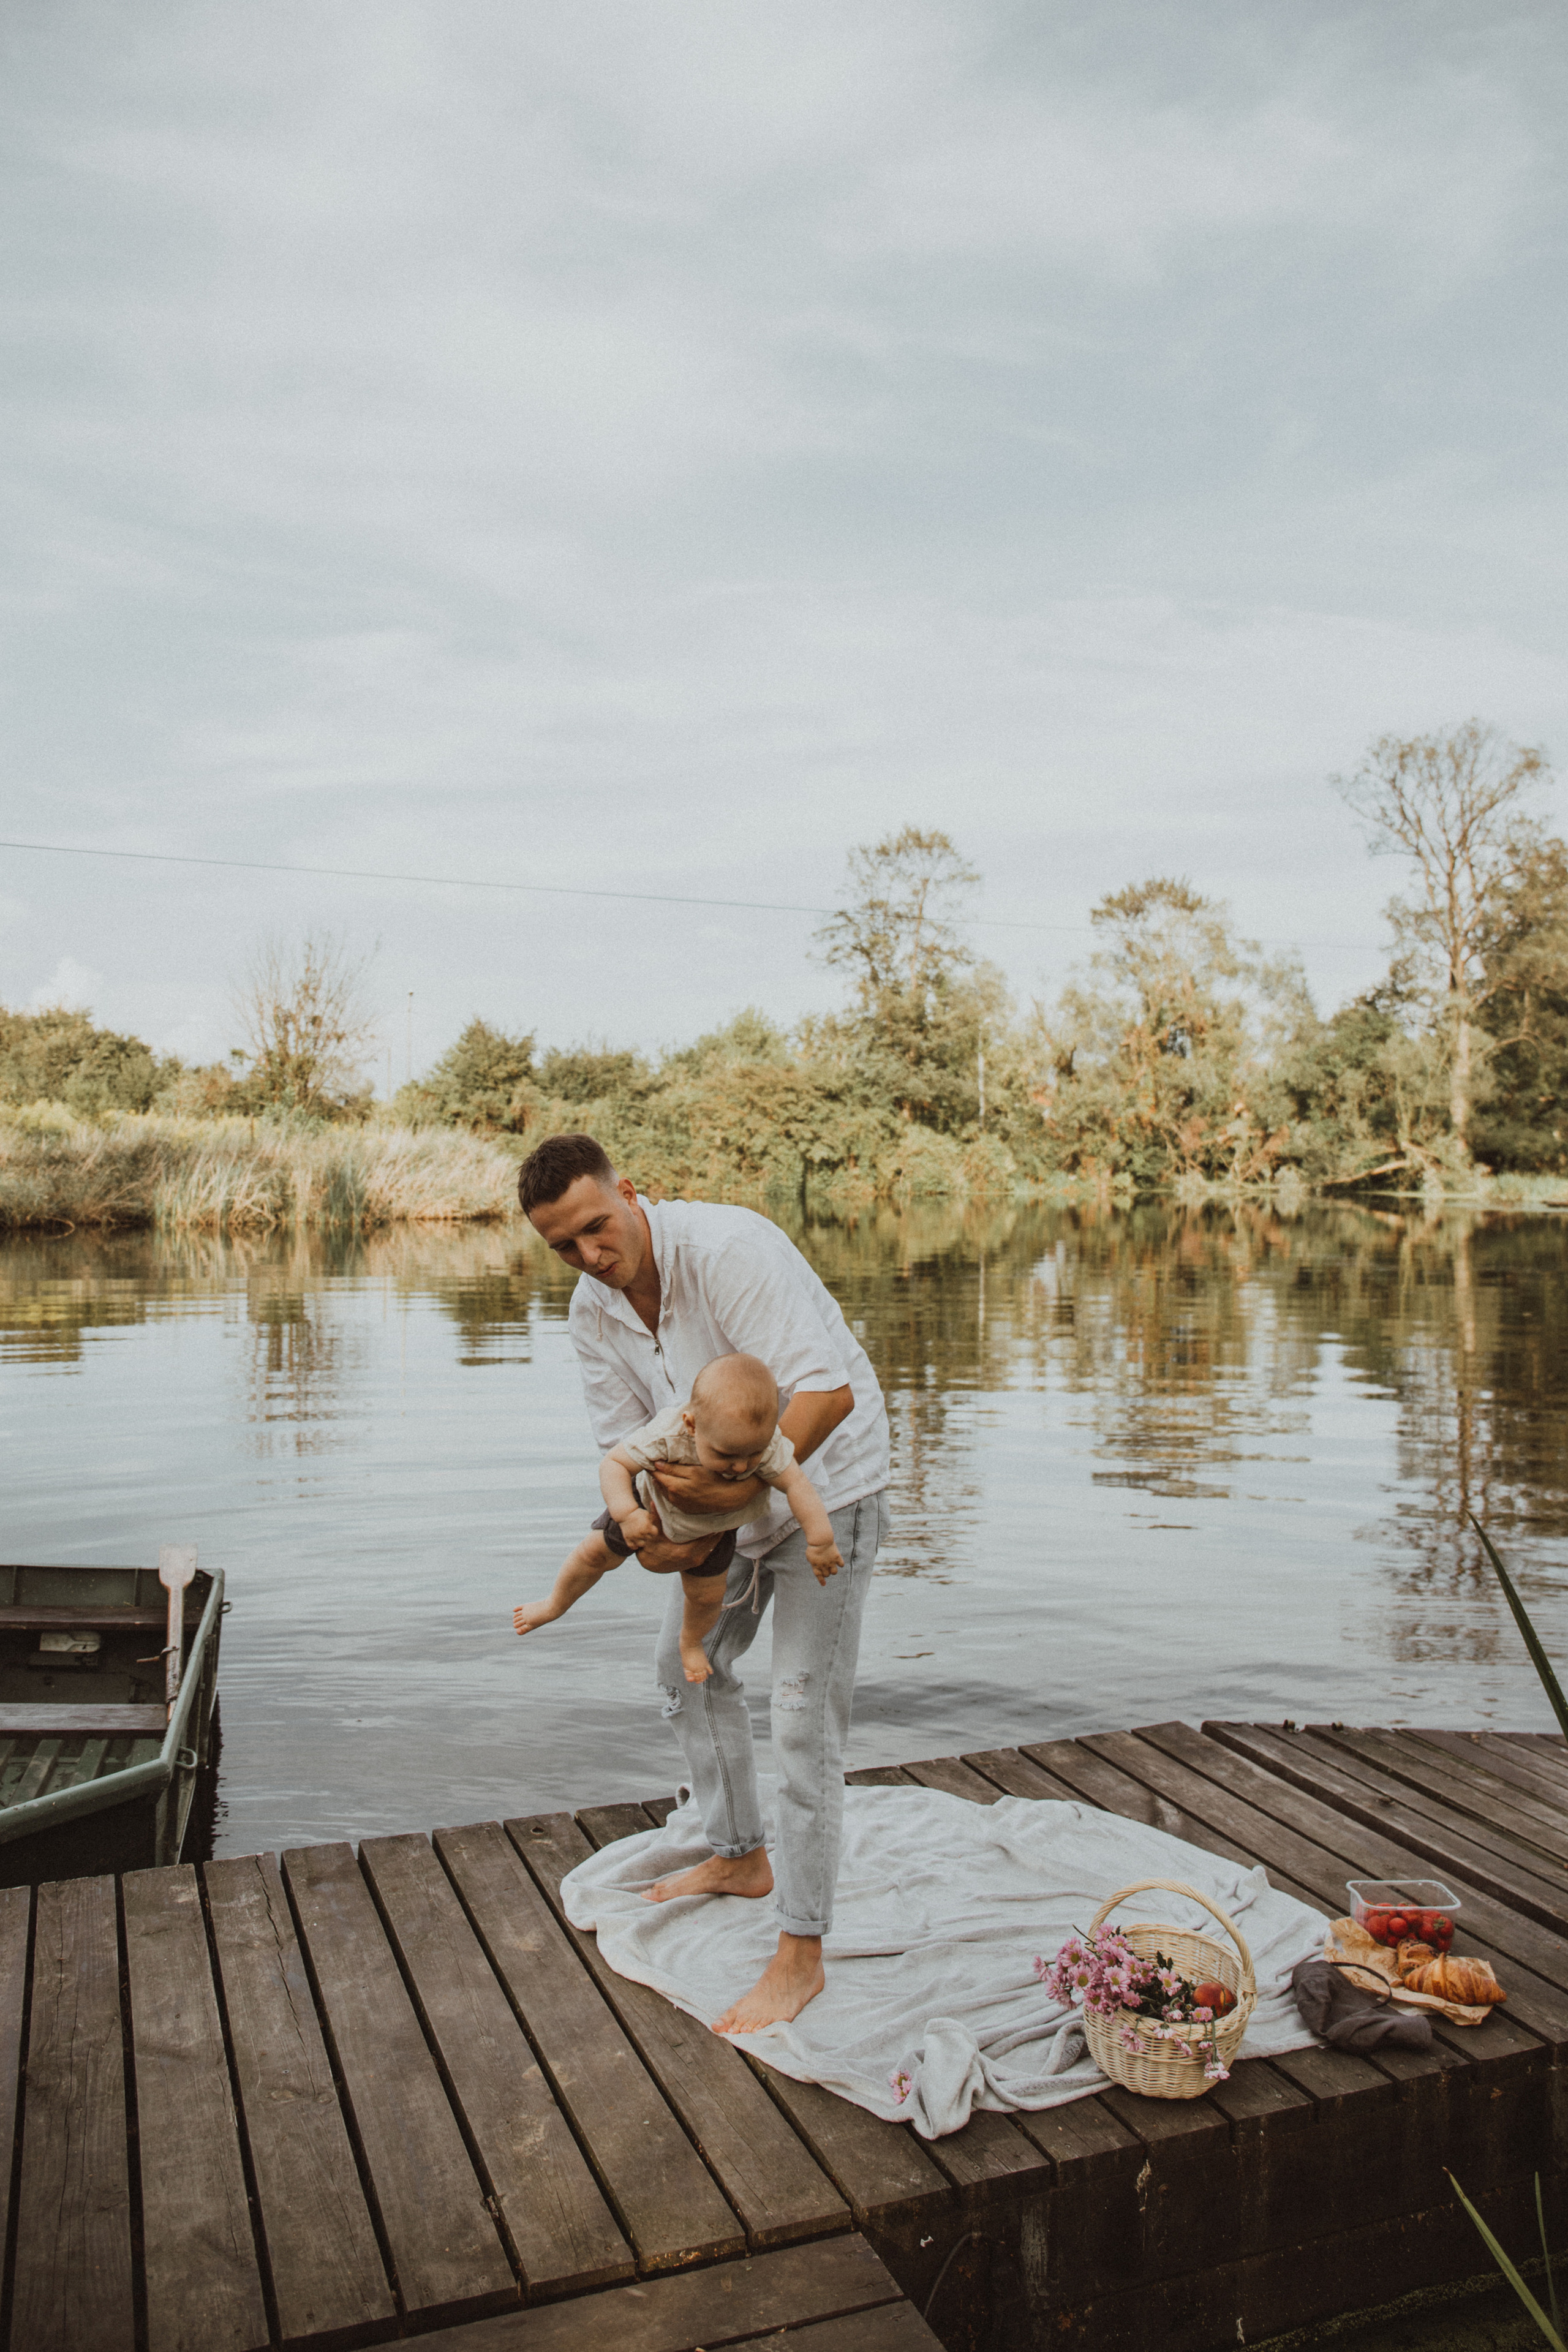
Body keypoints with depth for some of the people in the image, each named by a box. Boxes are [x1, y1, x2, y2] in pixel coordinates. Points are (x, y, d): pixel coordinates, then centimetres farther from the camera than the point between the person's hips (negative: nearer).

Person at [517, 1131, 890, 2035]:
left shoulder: (726, 1246, -31)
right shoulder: (593, 1311, -6)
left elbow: (828, 1391, -35)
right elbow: (627, 1444, -2)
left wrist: (738, 1490, -41)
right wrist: (646, 1533, -22)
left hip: (826, 1488, -8)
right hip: (733, 1493, 8)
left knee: (804, 1715, -9)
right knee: (690, 1664, 21)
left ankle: (801, 1954, 3)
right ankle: (741, 1856, 41)